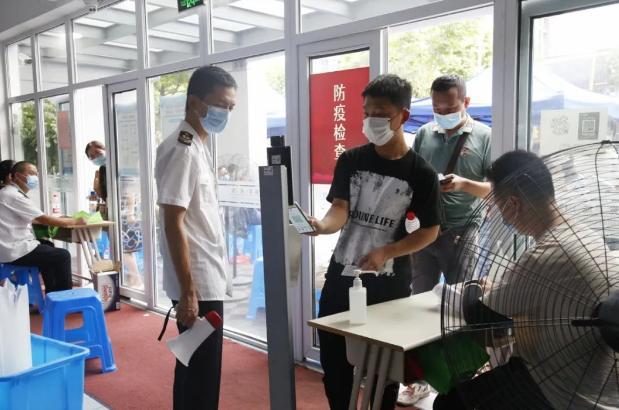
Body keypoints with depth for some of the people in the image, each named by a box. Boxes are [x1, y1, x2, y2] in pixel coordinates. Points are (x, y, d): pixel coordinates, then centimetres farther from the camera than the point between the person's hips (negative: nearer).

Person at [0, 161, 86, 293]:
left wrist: (57, 219, 11)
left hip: (12, 246, 11)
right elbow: (44, 219, -18)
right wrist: (75, 221, -9)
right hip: (14, 250, -11)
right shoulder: (14, 195, -17)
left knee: (49, 251, 25)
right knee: (62, 256, -7)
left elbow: (33, 219, 21)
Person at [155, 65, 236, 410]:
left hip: (209, 278, 9)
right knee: (202, 371, 1)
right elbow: (173, 224, -20)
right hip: (198, 284, -9)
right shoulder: (182, 150, -17)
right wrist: (188, 291, -20)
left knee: (194, 365, 19)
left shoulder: (199, 145, 12)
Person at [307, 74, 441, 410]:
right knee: (333, 360, 10)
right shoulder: (350, 161, -1)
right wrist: (321, 225, -32)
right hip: (341, 276, 3)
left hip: (389, 284, -2)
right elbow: (340, 211, -9)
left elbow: (430, 231, -3)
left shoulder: (420, 173, -7)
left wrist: (386, 252, -16)